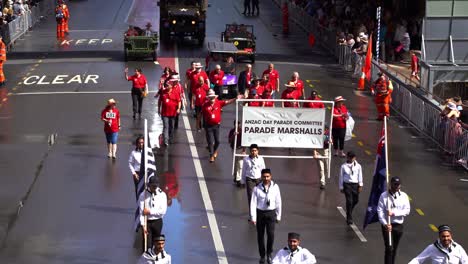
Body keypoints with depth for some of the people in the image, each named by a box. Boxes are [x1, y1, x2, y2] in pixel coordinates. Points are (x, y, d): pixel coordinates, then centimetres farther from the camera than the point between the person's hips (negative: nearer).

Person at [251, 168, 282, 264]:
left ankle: (269, 254, 13)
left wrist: (278, 216, 6)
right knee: (260, 235, 10)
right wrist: (253, 217, -8)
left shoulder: (275, 187, -7)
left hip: (271, 213, 0)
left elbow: (278, 202, 2)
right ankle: (262, 255, 27)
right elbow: (253, 203, -6)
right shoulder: (257, 188, -9)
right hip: (260, 213, 0)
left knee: (271, 234, -11)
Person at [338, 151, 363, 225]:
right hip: (347, 184, -3)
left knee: (355, 200, 12)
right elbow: (341, 177, 2)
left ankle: (349, 212, 40)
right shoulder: (343, 166, -3)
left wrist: (360, 185, -1)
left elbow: (360, 176, 4)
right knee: (349, 201, -6)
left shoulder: (358, 166, 1)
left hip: (355, 184, 3)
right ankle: (349, 218, 2)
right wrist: (341, 187, 2)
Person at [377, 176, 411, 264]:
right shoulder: (384, 195, -7)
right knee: (389, 248, -9)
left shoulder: (404, 196, 0)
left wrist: (394, 213, -17)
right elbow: (380, 211, -10)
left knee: (394, 249, 12)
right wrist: (385, 224, -20)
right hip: (387, 225, -3)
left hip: (399, 225, 3)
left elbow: (407, 210, -5)